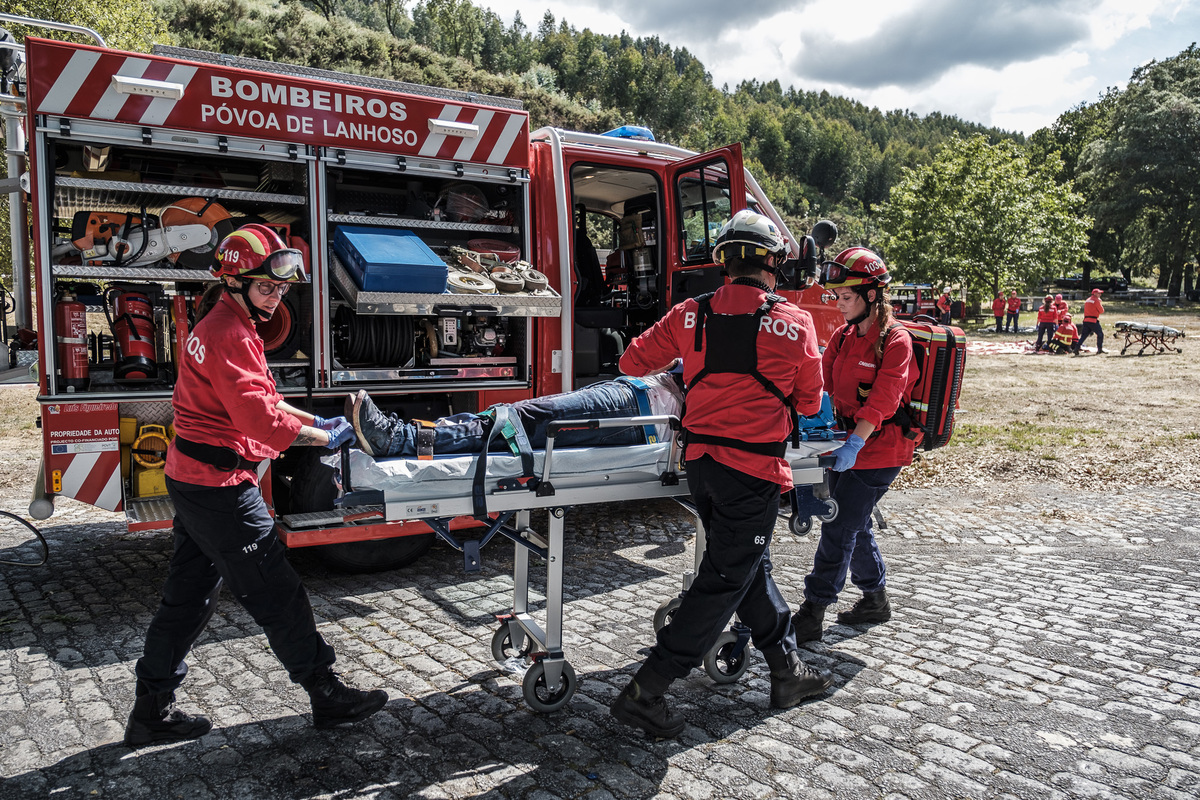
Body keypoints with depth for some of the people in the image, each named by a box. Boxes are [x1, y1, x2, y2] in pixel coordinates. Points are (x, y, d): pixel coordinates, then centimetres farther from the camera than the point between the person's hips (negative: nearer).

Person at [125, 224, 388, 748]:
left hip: (190, 482, 10)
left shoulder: (216, 323, 14)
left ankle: (151, 711, 26)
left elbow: (257, 396, 20)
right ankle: (327, 697, 11)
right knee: (277, 594, -1)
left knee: (189, 597, 16)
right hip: (221, 488, -10)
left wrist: (313, 420, 12)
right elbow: (261, 418, -25)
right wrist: (326, 439, -15)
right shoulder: (231, 335, -19)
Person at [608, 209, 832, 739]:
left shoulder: (692, 314, 1)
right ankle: (644, 692, 2)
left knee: (751, 565, 20)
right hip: (753, 468, -6)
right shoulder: (795, 324, -7)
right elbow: (809, 403, 5)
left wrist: (672, 371, 29)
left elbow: (633, 362, 9)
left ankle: (788, 671, 34)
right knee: (724, 581, 2)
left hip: (699, 460, 6)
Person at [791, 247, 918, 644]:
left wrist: (855, 443, -36)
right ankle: (875, 599, 33)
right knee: (853, 524, 16)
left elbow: (883, 399, -25)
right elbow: (822, 380, 5)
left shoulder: (896, 342, -14)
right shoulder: (844, 336, 10)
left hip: (879, 450, -8)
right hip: (849, 443, 8)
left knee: (840, 526, -8)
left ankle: (812, 613, -1)